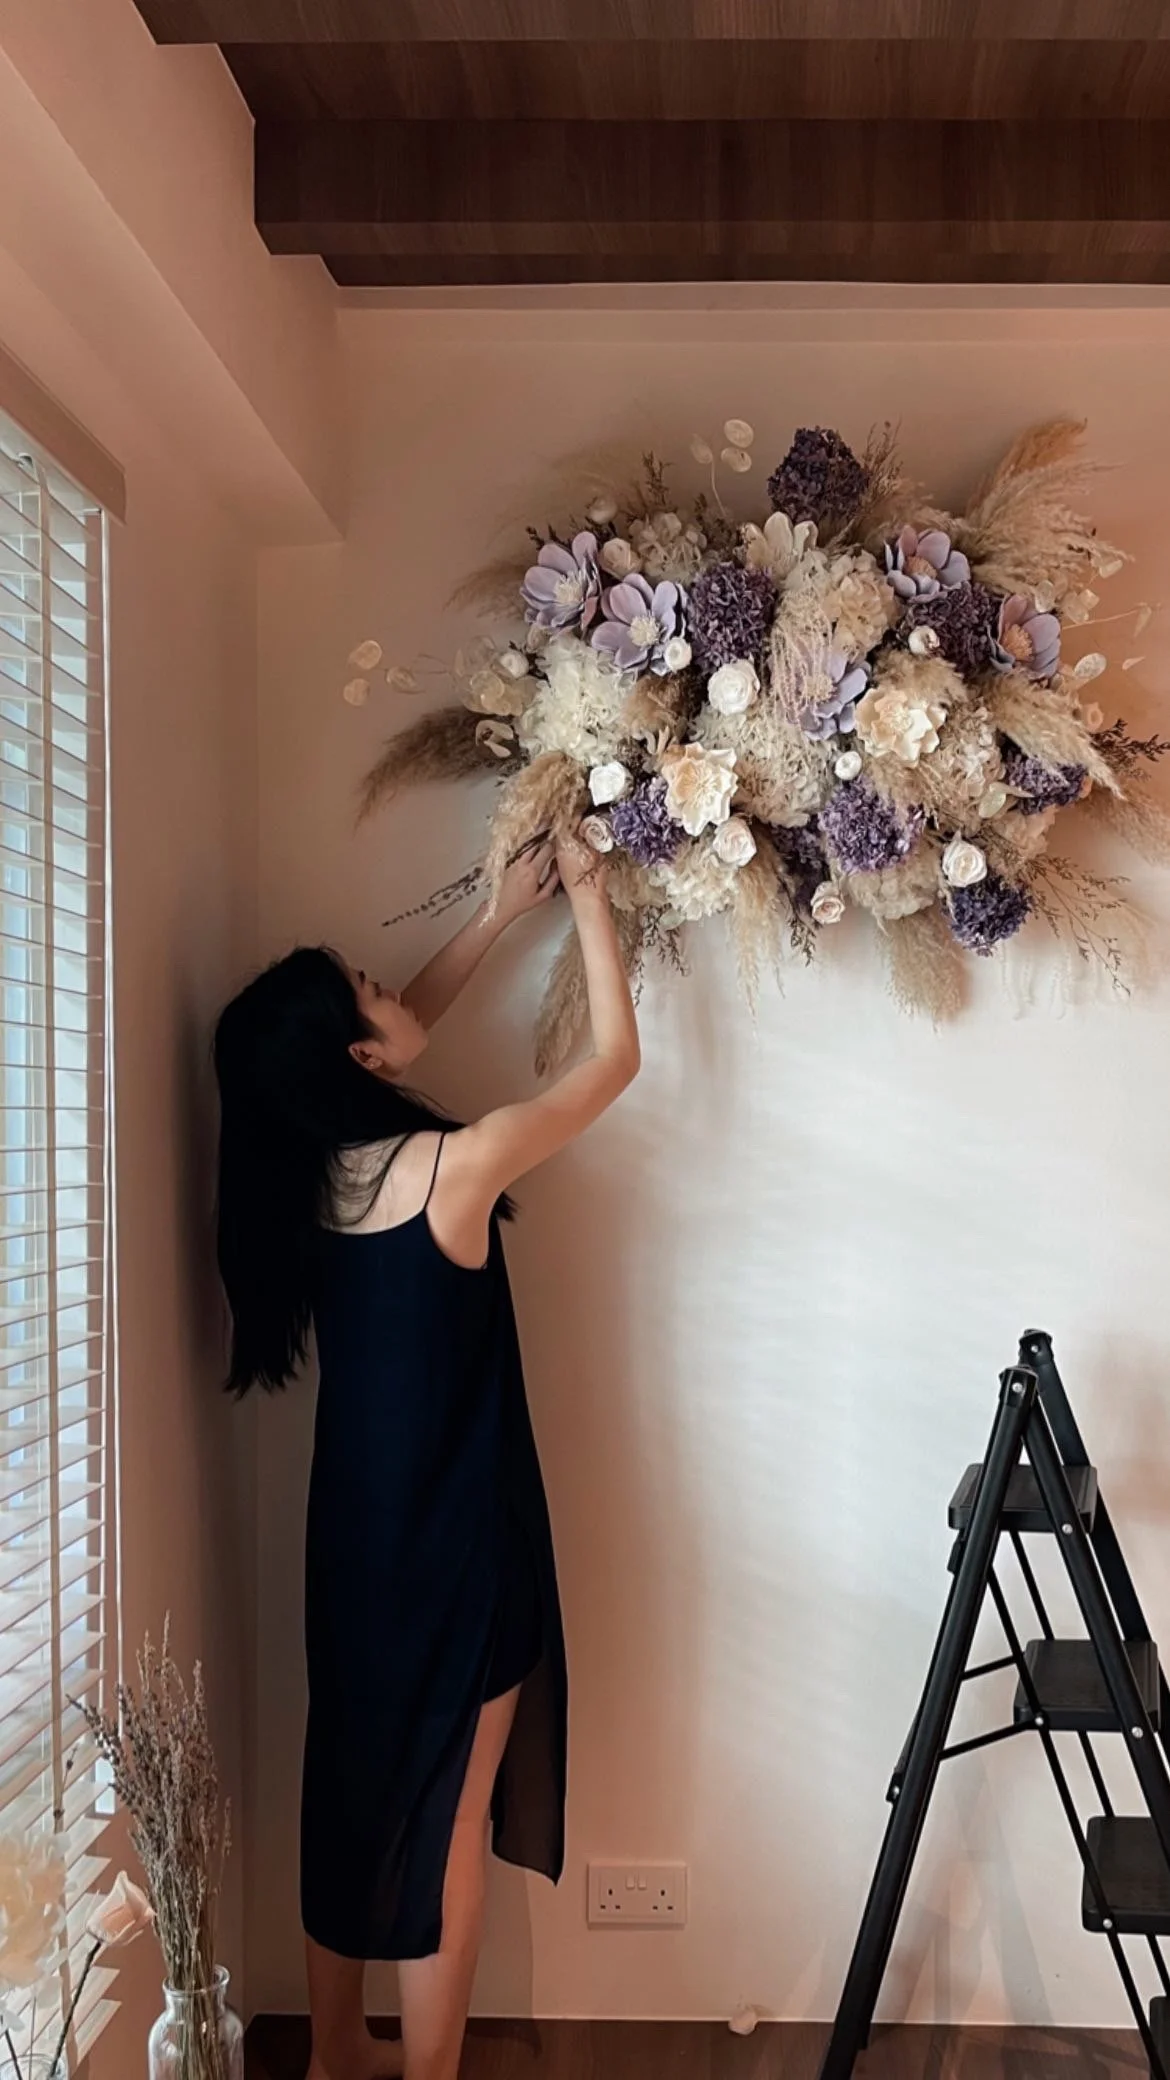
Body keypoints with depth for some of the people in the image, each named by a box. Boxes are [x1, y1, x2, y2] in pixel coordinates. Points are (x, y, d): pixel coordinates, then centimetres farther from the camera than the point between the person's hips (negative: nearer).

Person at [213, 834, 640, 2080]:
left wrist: (502, 913, 15)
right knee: (445, 1817, 8)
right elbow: (615, 1057, -9)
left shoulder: (305, 1164, -2)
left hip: (357, 1525, 7)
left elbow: (408, 1021, 15)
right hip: (454, 1536, -7)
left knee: (358, 1785, 21)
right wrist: (588, 903, 1)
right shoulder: (452, 1164, -22)